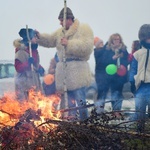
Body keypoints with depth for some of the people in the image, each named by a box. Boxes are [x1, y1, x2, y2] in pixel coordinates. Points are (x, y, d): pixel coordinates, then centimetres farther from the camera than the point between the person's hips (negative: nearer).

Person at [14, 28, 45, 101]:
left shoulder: (34, 50, 10)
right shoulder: (21, 51, -13)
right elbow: (18, 68, -17)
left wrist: (40, 68, 5)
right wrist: (28, 63, -31)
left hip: (35, 81, 7)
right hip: (24, 83, -7)